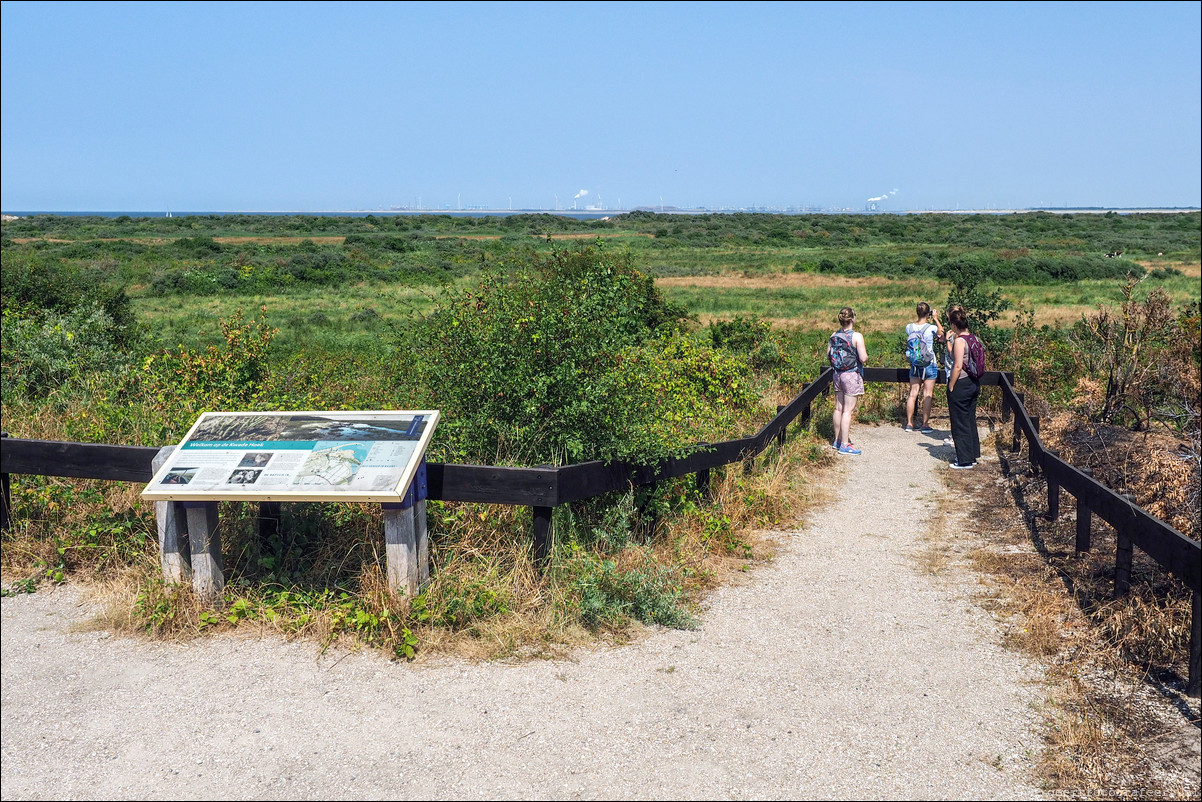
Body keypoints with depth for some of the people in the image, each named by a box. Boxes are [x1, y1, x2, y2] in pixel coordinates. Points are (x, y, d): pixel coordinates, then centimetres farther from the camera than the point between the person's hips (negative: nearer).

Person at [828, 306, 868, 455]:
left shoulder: (834, 336, 2)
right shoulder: (857, 336, -15)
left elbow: (828, 355, 8)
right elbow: (863, 358, -17)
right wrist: (865, 352, 4)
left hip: (838, 374, 6)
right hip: (852, 375, -6)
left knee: (838, 408, 15)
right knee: (848, 410, -2)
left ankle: (837, 440, 26)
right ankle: (845, 444, 1)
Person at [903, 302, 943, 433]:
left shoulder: (909, 327, -5)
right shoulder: (932, 328, -15)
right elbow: (942, 334, 3)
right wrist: (936, 319, 6)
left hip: (915, 364, 4)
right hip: (929, 364, -4)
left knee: (913, 394, 9)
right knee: (927, 395, 3)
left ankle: (909, 423, 14)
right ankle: (925, 425, 6)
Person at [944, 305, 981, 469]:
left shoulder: (959, 340, -18)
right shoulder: (973, 337, 7)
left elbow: (957, 366, -21)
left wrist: (950, 388, -16)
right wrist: (949, 341, 17)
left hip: (961, 384, -9)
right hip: (973, 383, 9)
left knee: (960, 423, 1)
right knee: (970, 420, 18)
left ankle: (965, 460, 7)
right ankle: (973, 455, 26)